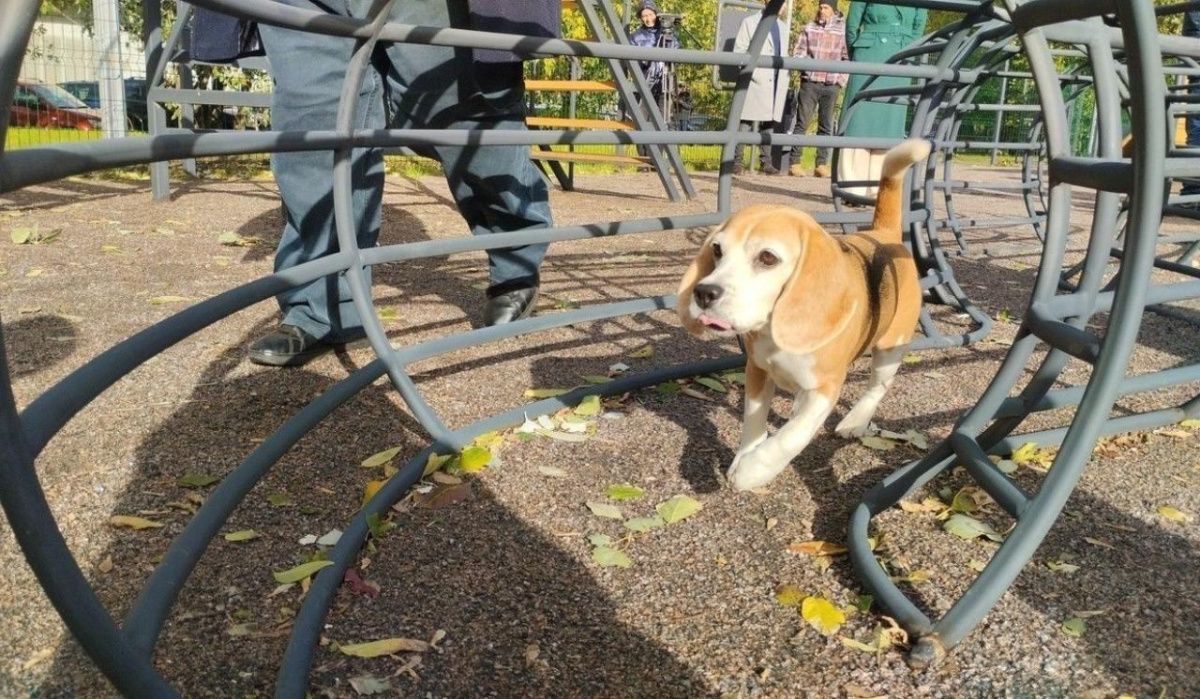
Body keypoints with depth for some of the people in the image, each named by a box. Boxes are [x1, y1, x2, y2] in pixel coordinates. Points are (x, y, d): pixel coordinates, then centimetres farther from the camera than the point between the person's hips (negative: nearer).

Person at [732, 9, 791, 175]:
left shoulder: (783, 27, 21)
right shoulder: (749, 22, 6)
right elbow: (739, 51, 0)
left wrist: (783, 82, 9)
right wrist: (752, 72, -12)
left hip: (775, 85, 5)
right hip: (754, 82, -5)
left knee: (769, 123, 5)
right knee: (745, 122, -8)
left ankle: (766, 162, 8)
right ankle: (736, 161, -5)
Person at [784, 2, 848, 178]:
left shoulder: (843, 29, 4)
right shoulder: (809, 28, 7)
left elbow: (848, 57, 7)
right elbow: (797, 52, 8)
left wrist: (841, 80, -1)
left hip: (831, 85, 0)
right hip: (810, 82, 0)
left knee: (827, 126, 3)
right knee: (802, 123, -3)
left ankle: (822, 164, 8)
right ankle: (795, 163, -2)